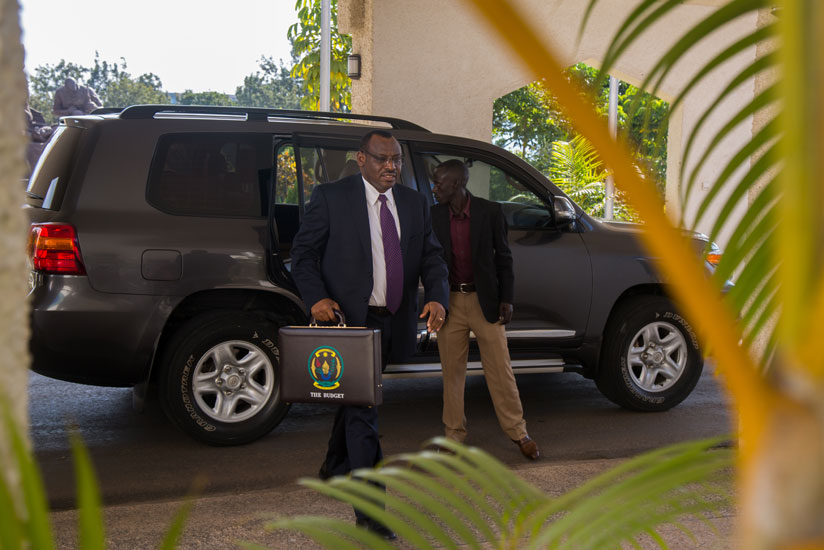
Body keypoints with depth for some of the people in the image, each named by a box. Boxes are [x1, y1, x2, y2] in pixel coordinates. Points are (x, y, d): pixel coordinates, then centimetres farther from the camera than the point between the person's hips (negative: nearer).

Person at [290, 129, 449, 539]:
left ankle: (334, 468, 46)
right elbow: (303, 252, -3)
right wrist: (316, 297, -19)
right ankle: (369, 507, -4)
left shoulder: (414, 203, 11)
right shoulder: (330, 197, -3)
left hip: (393, 322, 6)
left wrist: (437, 297, -9)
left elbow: (431, 257, 10)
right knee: (362, 409, -10)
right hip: (349, 320, -5)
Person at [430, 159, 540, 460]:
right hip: (449, 302, 2)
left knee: (500, 369, 4)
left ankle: (518, 432, 19)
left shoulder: (489, 211, -3)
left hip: (484, 301, -2)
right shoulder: (433, 215, 2)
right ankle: (454, 435, 21)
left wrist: (506, 298, -3)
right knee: (452, 372, 8)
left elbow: (503, 256, 2)